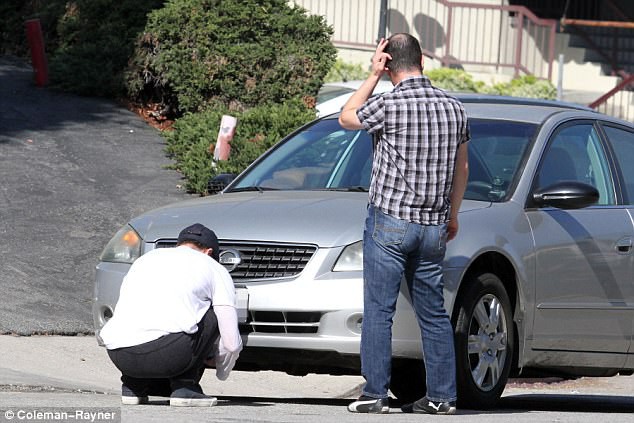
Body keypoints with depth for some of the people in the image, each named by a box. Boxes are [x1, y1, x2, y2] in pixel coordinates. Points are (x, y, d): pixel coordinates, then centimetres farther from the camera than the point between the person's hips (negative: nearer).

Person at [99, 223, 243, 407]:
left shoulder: (144, 260, 33)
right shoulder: (214, 269, 19)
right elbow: (231, 343, 16)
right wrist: (222, 369, 38)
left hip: (119, 356, 6)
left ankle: (132, 385, 15)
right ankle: (184, 385, 9)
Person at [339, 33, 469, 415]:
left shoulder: (389, 105, -12)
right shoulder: (453, 107, 6)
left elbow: (346, 118, 9)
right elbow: (461, 169, 16)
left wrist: (374, 76, 8)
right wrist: (452, 215, 27)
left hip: (390, 221, -5)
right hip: (433, 226, 5)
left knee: (378, 311, -2)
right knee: (434, 313, 10)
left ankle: (376, 394, -4)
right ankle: (442, 395, 9)